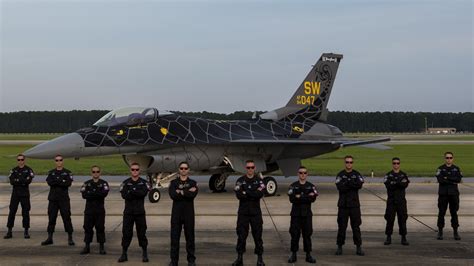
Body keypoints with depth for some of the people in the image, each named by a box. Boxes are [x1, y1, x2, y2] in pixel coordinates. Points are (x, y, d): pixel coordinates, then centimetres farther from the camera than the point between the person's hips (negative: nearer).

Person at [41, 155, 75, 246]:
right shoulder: (51, 173, 12)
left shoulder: (67, 173, 5)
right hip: (53, 199, 3)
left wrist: (56, 181, -12)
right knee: (51, 218, 5)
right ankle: (50, 238, 12)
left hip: (64, 199, -2)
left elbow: (68, 183, -12)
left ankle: (70, 238, 2)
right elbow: (49, 182, -7)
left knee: (66, 218, -3)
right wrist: (61, 181, -14)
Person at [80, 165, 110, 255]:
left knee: (100, 227, 0)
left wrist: (91, 193, -14)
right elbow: (84, 195, -8)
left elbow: (104, 193, -17)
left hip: (100, 210, -2)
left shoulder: (104, 183, 2)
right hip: (89, 209, 2)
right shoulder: (87, 183, 8)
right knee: (87, 227, 4)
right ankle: (87, 247, 13)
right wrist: (97, 194, -14)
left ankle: (101, 247, 8)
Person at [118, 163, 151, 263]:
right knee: (126, 233, 1)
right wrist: (137, 193, -18)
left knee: (142, 232, 5)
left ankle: (145, 254, 15)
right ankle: (124, 254, 8)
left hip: (140, 212, -1)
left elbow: (144, 193, -15)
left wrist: (131, 191, -16)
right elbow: (124, 195, -11)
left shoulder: (144, 183, 4)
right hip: (128, 212, 1)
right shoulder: (125, 183, 6)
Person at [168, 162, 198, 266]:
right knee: (174, 237, 0)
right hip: (176, 213, 0)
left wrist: (180, 192, -10)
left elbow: (193, 195, -13)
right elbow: (172, 195, -11)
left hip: (189, 214, 0)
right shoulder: (173, 183, 8)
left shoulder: (193, 183, 7)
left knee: (190, 237, 4)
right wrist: (187, 192, -12)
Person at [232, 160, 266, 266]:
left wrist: (246, 193, -13)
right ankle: (240, 258, 12)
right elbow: (239, 195, -13)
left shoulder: (259, 181, 3)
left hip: (256, 212, 0)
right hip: (243, 212, 0)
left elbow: (260, 194, -15)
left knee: (257, 235, 2)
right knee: (241, 235, 3)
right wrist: (253, 194, -13)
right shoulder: (240, 180, 2)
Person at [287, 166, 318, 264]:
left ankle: (308, 255, 10)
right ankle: (293, 254, 8)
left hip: (307, 214, 1)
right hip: (296, 213, -1)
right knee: (294, 234, 0)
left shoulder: (311, 186, 7)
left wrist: (300, 197, -17)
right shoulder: (293, 186, 3)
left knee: (307, 234, 3)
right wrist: (307, 197, -17)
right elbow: (292, 199, -13)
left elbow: (313, 199, -10)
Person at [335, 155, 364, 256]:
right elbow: (340, 187, -14)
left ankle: (358, 247, 6)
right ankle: (340, 247, 11)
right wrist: (352, 184, -13)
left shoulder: (357, 174, 7)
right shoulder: (340, 175, 2)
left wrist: (347, 183, -14)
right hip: (343, 204, -1)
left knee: (356, 226, 2)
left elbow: (360, 185, -12)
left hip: (354, 204, 1)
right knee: (341, 226, 3)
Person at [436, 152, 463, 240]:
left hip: (454, 193, 1)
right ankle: (440, 231, 7)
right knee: (441, 213, 0)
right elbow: (440, 180, -13)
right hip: (443, 194, -1)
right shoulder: (440, 169, 2)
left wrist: (447, 178, -13)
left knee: (454, 213, 4)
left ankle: (455, 232, 10)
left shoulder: (456, 169, 8)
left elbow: (459, 179, -8)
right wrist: (452, 181, -12)